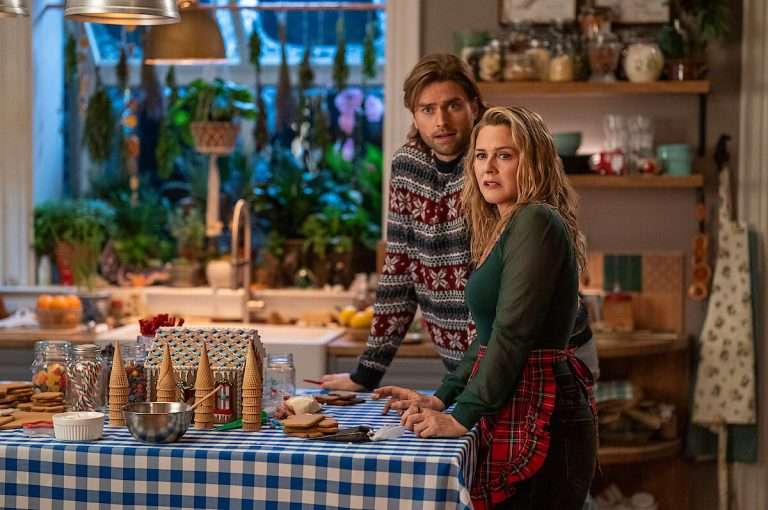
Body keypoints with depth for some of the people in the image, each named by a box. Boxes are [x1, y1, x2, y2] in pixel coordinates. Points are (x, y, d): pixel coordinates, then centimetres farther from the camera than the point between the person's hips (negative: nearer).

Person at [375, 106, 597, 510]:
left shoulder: (537, 222, -12)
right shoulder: (503, 228, 17)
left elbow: (512, 335, -19)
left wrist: (462, 418, -18)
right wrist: (440, 398, 15)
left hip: (538, 416, -9)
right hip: (510, 412, 9)